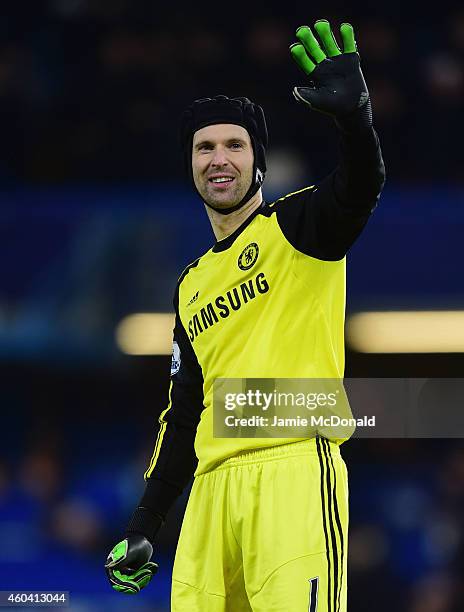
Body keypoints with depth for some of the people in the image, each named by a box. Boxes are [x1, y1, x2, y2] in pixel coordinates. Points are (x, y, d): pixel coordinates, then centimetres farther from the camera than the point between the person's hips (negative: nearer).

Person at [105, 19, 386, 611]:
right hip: (212, 487, 6)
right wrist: (142, 529, 23)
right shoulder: (192, 285, 25)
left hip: (293, 470, -6)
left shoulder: (295, 229, 7)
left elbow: (359, 187, -16)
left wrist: (353, 115, -37)